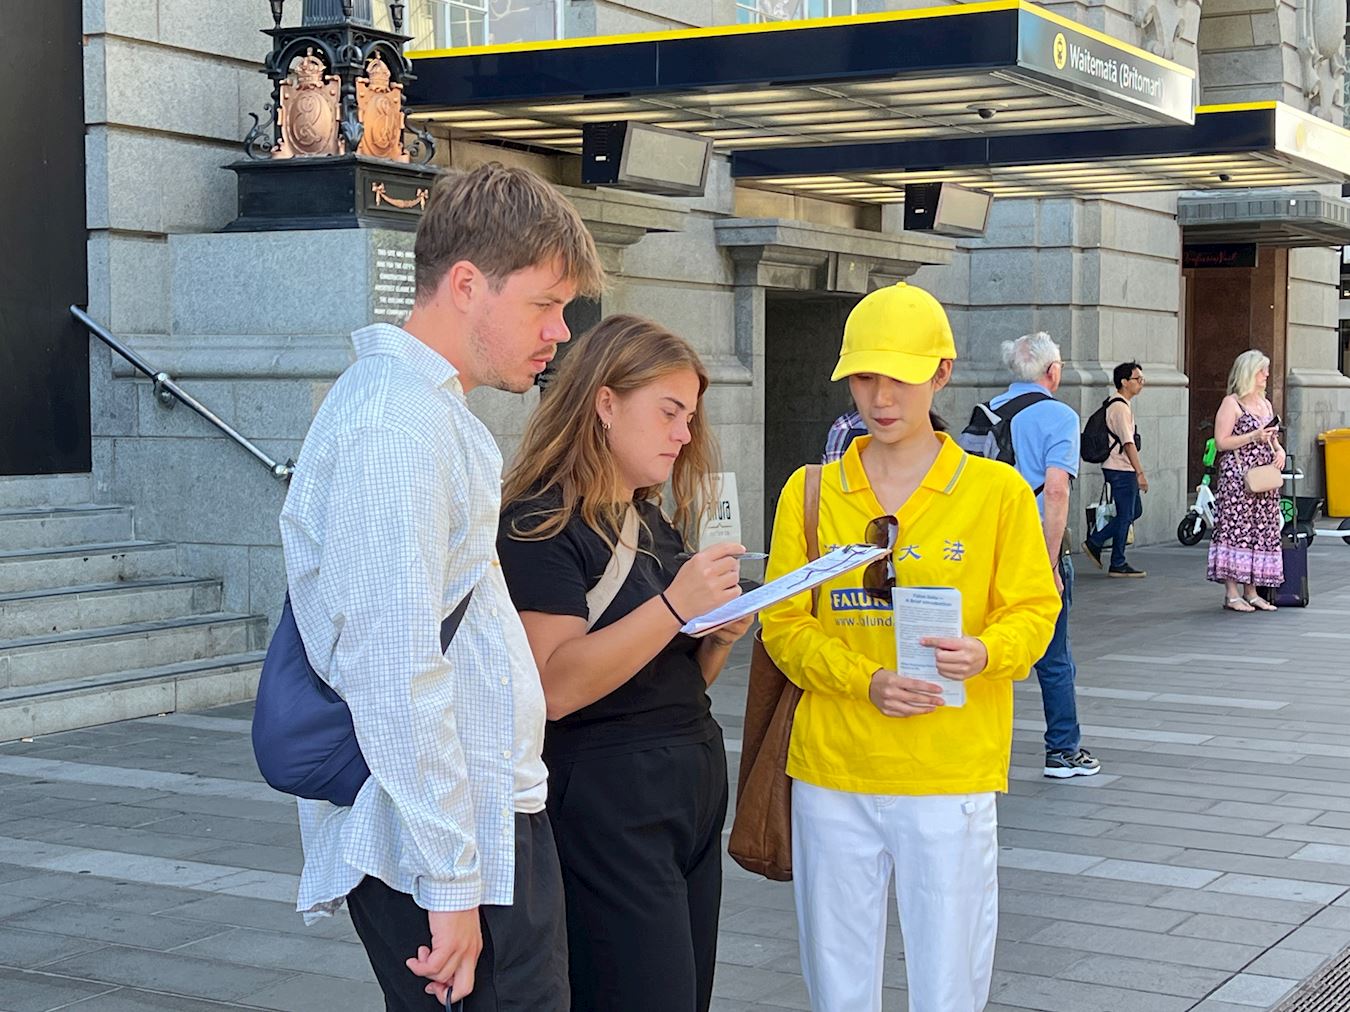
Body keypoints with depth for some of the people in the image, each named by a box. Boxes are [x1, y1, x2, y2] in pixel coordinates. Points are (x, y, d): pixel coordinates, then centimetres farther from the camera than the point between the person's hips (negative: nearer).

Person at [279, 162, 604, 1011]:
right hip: (457, 840, -10)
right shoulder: (399, 423, -17)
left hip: (485, 810, 10)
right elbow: (395, 673, -22)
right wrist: (450, 882, -21)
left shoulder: (425, 407, 17)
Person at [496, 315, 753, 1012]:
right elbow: (555, 686, -22)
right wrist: (675, 606, -25)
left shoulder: (654, 523, 16)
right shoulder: (541, 524, -11)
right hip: (605, 799, -9)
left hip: (693, 785, 9)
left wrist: (720, 638, 2)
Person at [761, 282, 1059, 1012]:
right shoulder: (810, 492, 5)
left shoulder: (996, 490, 0)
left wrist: (983, 653, -20)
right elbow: (786, 626, 3)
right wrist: (865, 680, -14)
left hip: (951, 777, -2)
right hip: (833, 769, 2)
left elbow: (1033, 611, 2)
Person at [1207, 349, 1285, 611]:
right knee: (1236, 529, -9)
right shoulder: (1231, 403, -6)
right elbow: (1221, 442, -11)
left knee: (1261, 530, 6)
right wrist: (1254, 437, -17)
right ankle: (1231, 594, -7)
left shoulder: (1265, 404, 18)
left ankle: (1251, 592, 11)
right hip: (1237, 477, -8)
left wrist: (1279, 450, 5)